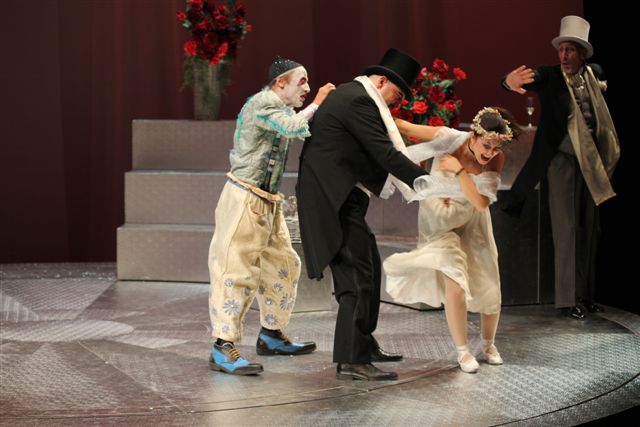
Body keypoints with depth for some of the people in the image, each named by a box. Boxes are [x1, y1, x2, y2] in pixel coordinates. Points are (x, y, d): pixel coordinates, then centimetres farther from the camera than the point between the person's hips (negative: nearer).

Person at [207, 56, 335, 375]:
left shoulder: (280, 109, 18)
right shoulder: (262, 104, -13)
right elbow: (293, 127, -25)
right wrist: (316, 104, -13)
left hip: (267, 203, 10)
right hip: (245, 197, -10)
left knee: (282, 266, 14)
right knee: (236, 269, -12)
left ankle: (271, 335, 26)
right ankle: (222, 348, -14)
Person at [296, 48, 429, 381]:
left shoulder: (353, 95, 17)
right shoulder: (358, 101, -16)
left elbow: (384, 151, 23)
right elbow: (385, 154, -22)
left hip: (340, 197, 11)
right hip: (336, 200, -11)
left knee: (369, 268, 20)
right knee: (356, 277, -12)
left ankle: (364, 344, 31)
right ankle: (351, 361, -12)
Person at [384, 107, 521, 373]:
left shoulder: (495, 159, -21)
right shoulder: (449, 139, -27)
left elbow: (481, 202, -28)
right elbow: (404, 127, -20)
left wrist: (459, 171, -35)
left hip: (471, 221, 3)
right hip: (439, 218, -3)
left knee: (488, 288, 5)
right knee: (455, 284, -17)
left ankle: (489, 345, 33)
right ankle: (462, 351, 2)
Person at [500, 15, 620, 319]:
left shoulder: (594, 74, 6)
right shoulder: (549, 76, -8)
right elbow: (529, 79, -30)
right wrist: (510, 81, -52)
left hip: (592, 164, 5)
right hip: (563, 161, -5)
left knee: (589, 230, 9)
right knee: (567, 230, -5)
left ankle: (586, 294, 17)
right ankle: (568, 299, -2)